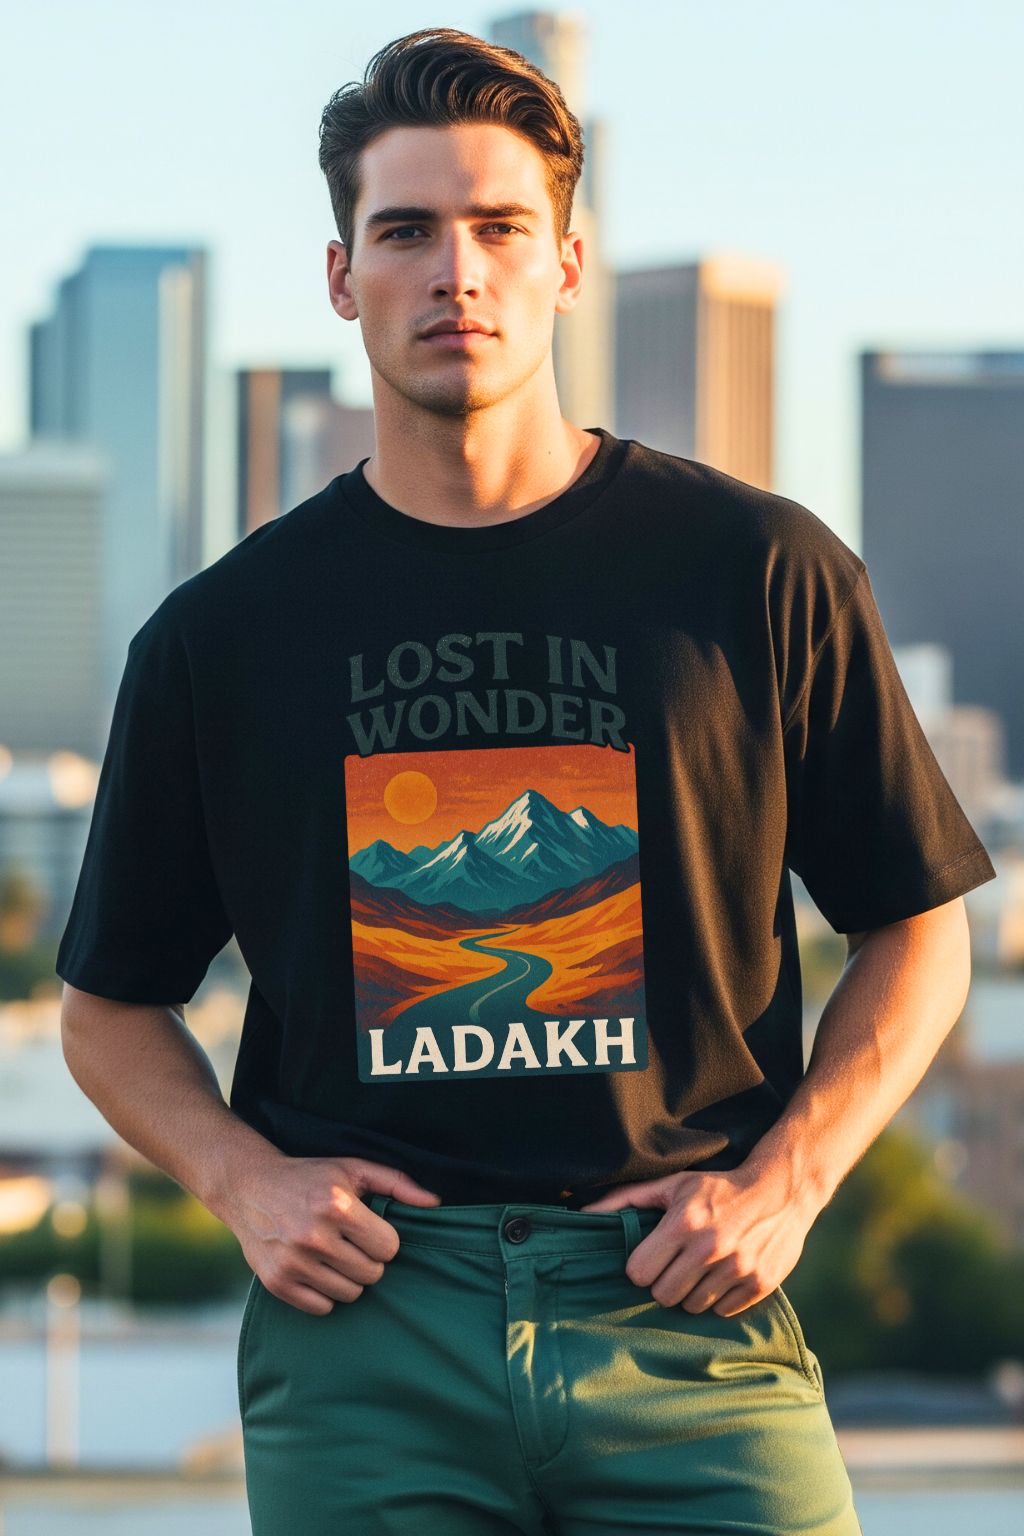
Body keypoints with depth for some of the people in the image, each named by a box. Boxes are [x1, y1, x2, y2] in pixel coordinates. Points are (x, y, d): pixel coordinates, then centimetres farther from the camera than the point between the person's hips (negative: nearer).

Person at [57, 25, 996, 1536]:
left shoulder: (763, 573, 5)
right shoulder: (222, 632, 8)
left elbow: (917, 930, 11)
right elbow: (112, 1006, 17)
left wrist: (786, 1181, -2)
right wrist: (244, 1179, -1)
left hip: (683, 1316, -1)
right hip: (362, 1322, 1)